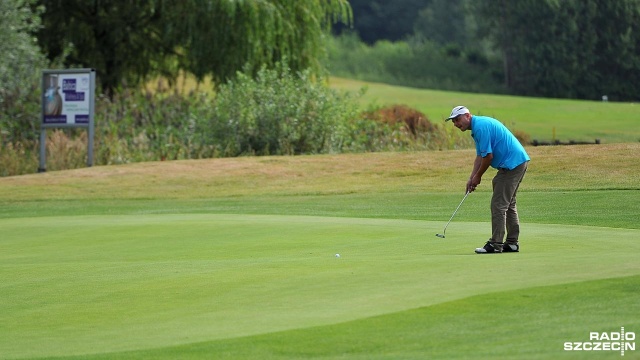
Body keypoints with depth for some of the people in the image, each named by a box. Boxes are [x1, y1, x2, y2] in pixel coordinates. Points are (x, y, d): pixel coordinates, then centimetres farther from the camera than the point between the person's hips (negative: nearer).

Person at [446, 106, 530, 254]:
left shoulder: (481, 126, -17)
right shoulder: (477, 128, 16)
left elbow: (488, 156, -19)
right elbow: (480, 156, 19)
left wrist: (478, 176, -5)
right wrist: (472, 178, 10)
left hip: (512, 164, -11)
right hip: (519, 161, 11)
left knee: (498, 205, -8)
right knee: (509, 205, 14)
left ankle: (495, 244, -7)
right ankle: (512, 243, 17)